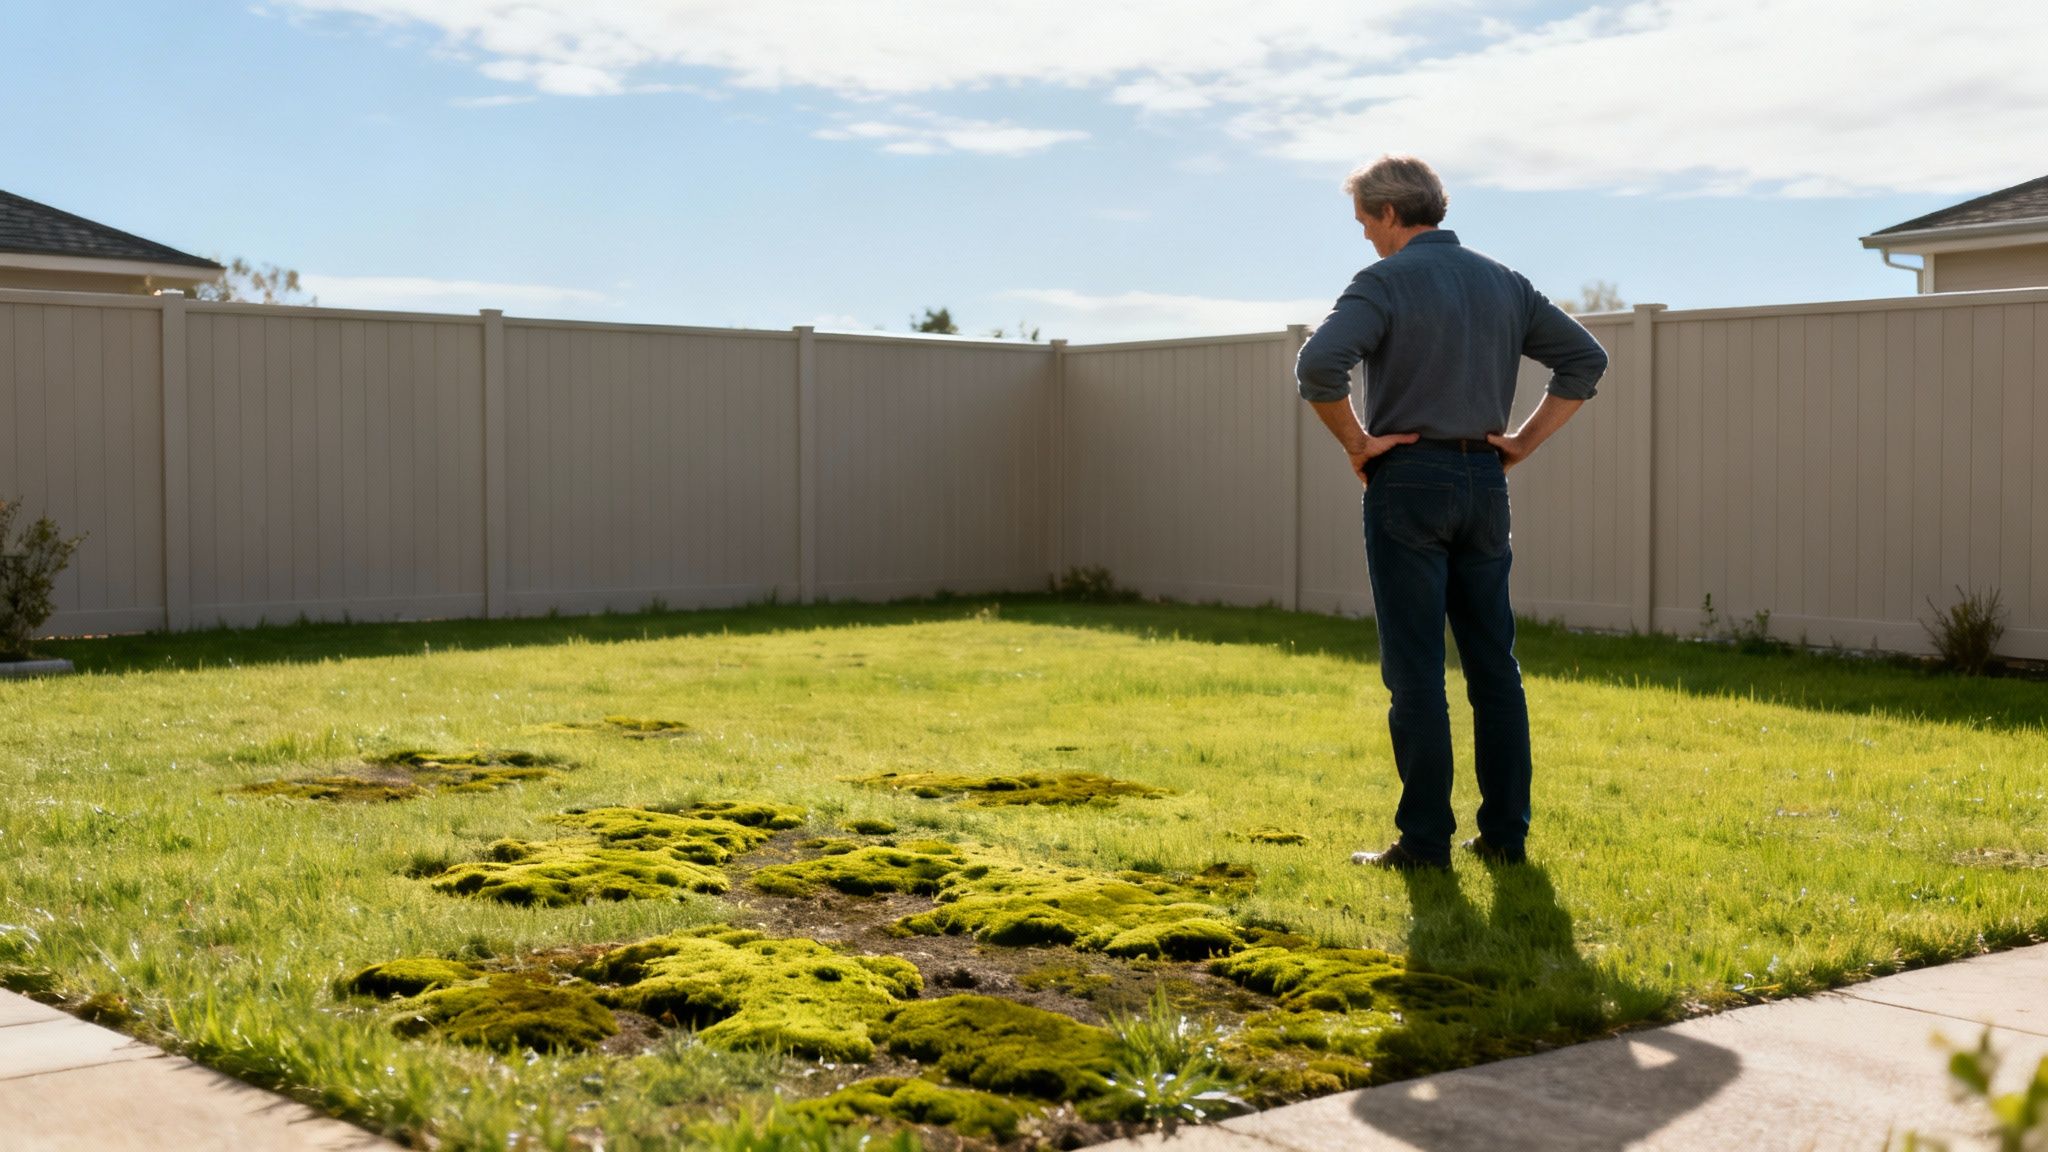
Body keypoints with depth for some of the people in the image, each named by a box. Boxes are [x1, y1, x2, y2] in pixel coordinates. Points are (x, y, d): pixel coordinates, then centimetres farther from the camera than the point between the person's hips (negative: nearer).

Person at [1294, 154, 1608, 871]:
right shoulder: (1502, 282, 11)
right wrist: (1523, 442, 10)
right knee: (1494, 665, 9)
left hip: (1409, 481, -6)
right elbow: (1585, 358, 13)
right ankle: (1505, 834, 13)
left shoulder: (1385, 282, -8)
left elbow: (1319, 366, -23)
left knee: (1415, 671, -2)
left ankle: (1425, 841, 0)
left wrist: (1357, 442, -10)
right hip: (1484, 484, 6)